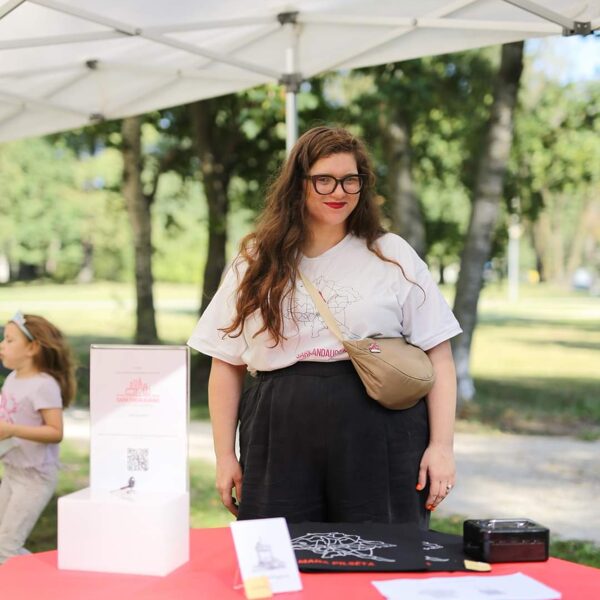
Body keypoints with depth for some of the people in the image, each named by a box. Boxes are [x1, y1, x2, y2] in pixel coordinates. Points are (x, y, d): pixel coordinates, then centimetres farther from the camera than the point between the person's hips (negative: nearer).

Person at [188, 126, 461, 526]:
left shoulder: (393, 256, 7)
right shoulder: (258, 264, 10)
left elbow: (438, 355, 5)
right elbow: (227, 365, 11)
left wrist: (441, 446, -3)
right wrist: (225, 455, 7)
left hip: (380, 442, -1)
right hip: (281, 447, 1)